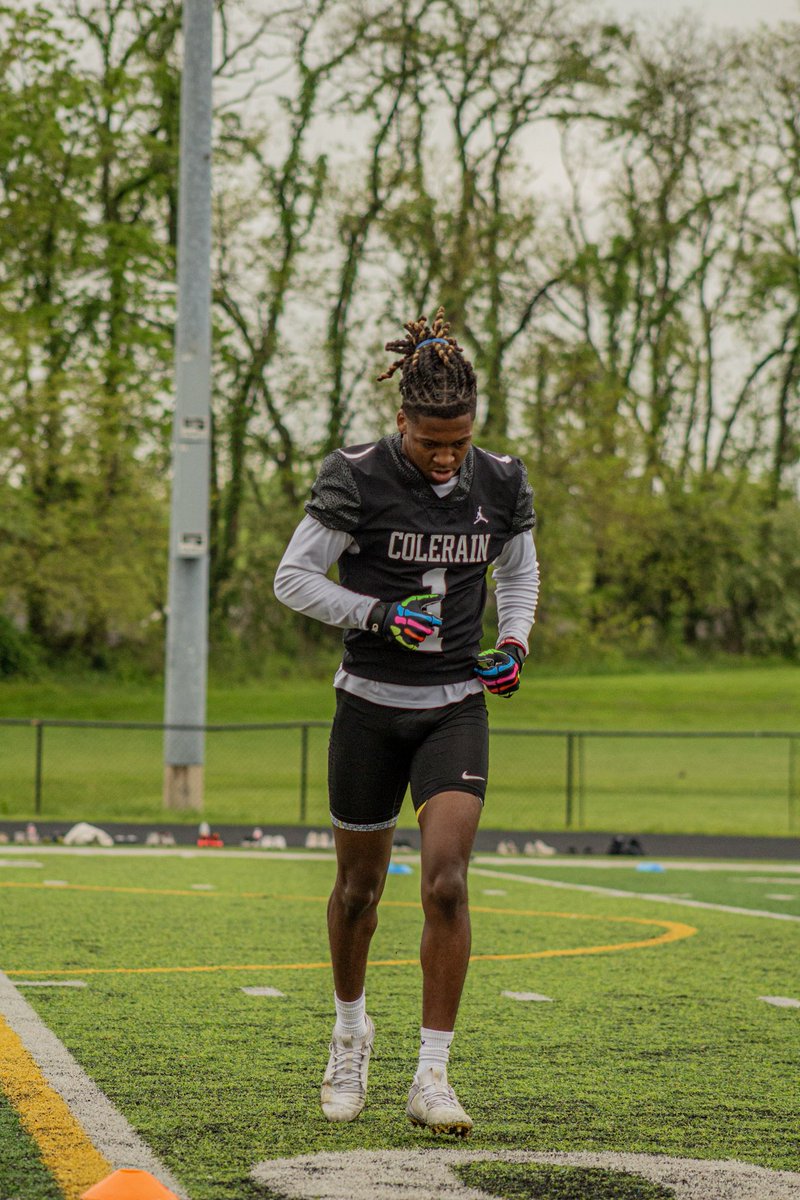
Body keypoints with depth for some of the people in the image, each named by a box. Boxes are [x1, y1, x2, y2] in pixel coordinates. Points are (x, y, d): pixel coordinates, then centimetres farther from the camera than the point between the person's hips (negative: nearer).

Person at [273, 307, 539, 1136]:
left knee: (446, 882, -15)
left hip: (455, 709, 1)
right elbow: (293, 578, -7)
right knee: (359, 886, 12)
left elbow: (519, 574, 16)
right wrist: (380, 616, -19)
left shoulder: (499, 482, -2)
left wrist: (514, 641, -3)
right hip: (371, 705, -1)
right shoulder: (357, 478, -13)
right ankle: (350, 1030, 40)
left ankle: (432, 1076, -10)